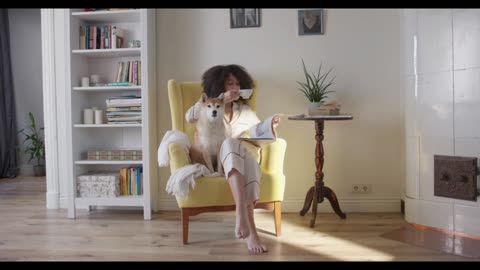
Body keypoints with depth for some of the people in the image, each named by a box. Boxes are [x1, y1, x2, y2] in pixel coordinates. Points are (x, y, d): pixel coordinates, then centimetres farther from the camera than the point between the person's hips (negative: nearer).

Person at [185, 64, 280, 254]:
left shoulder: (245, 110, 23)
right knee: (231, 143, -39)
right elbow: (189, 116, -6)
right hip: (214, 159, -2)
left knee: (249, 155, -36)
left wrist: (270, 127, -9)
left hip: (243, 159, 2)